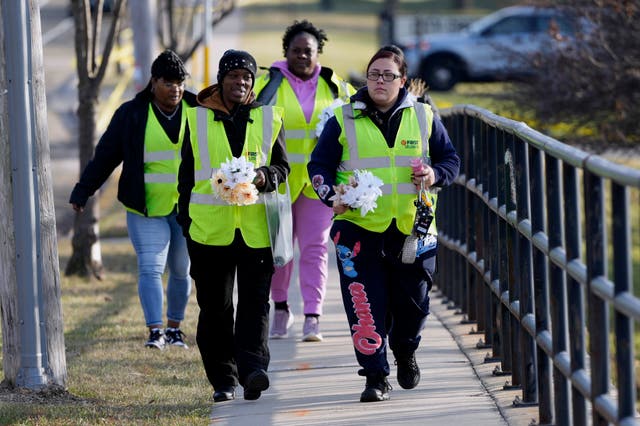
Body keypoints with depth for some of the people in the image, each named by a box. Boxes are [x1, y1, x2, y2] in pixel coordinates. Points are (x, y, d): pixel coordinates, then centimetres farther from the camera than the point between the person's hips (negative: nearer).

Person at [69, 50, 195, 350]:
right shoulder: (132, 114, -1)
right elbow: (106, 155, 2)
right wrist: (82, 192, 1)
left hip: (188, 209, 2)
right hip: (146, 209, -2)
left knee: (181, 270, 10)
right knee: (150, 268, -13)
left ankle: (174, 327, 24)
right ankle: (155, 331, -16)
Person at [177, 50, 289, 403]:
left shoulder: (269, 118, 8)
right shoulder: (197, 118, 7)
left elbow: (282, 167, 10)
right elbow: (187, 174, 11)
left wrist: (265, 175, -12)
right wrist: (186, 220, 6)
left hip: (257, 228, 0)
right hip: (210, 226, 0)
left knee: (255, 302, -9)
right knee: (215, 307, 4)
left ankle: (252, 367, -15)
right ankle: (223, 379, 12)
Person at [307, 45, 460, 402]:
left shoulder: (423, 117, 8)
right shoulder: (344, 120, 5)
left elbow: (451, 159, 15)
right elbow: (319, 165, 8)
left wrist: (435, 175, -7)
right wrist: (331, 195, -10)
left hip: (412, 227, 1)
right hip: (359, 227, -1)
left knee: (414, 301, 9)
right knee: (366, 306, -8)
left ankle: (405, 350, 39)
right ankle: (376, 376, -1)